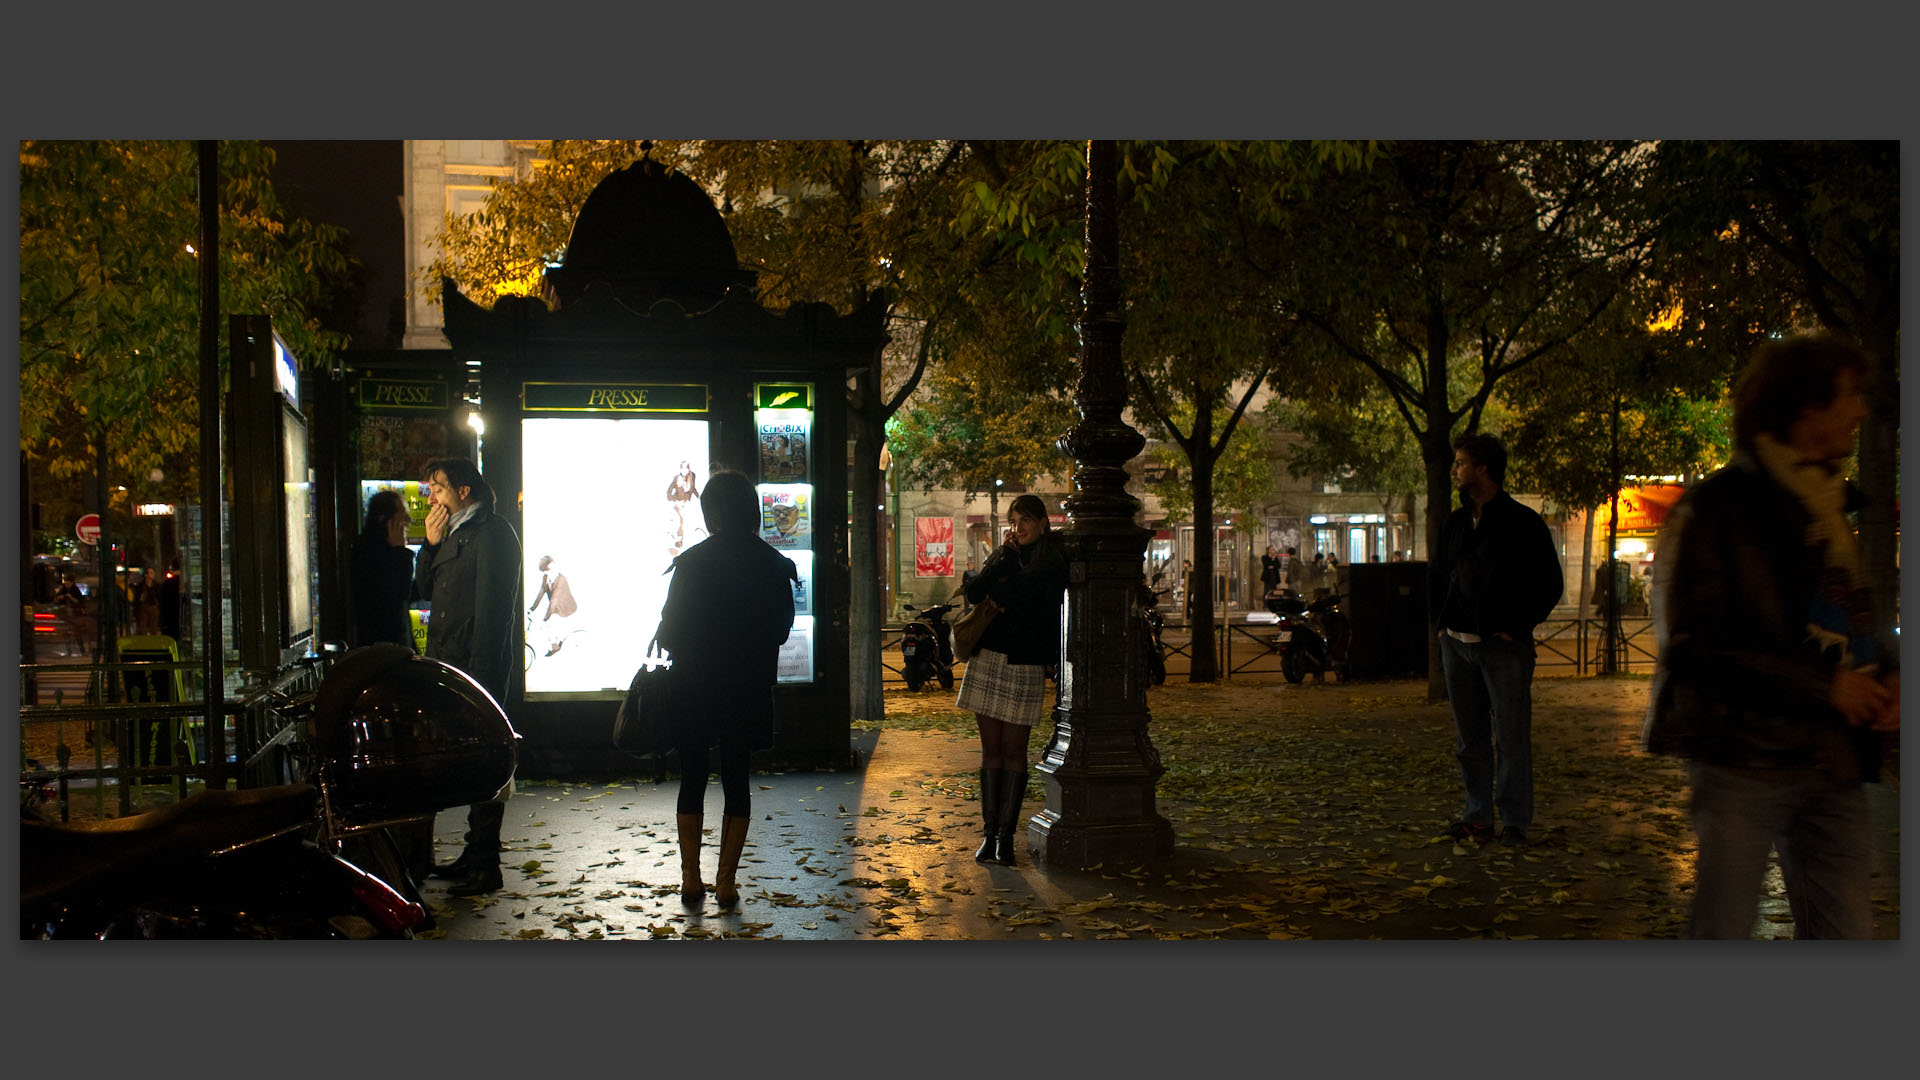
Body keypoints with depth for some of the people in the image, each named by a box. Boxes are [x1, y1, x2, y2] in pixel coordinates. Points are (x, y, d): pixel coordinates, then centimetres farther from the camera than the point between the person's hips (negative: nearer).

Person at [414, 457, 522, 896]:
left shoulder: (492, 533, -11)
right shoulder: (453, 535, 19)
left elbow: (493, 608, -17)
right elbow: (425, 590, 19)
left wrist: (479, 673, -21)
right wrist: (431, 545, 6)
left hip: (479, 668, -9)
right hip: (449, 667, 9)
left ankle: (485, 867, -1)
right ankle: (474, 855, 22)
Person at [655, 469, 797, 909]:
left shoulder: (691, 561, -10)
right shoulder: (773, 564, -4)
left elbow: (670, 631, -6)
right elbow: (782, 628, 3)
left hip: (693, 687, -1)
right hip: (748, 688, 2)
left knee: (692, 779, 11)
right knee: (736, 779, 9)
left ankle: (691, 878, 13)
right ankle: (726, 881, 10)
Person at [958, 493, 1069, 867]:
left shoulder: (1052, 562, -3)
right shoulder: (1001, 555, 14)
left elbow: (1026, 598, -17)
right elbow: (973, 593, 1)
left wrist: (995, 594, -3)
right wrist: (1004, 557, -6)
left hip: (1024, 665, -4)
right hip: (987, 658, 4)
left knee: (1013, 751, -1)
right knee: (991, 749, 5)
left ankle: (1006, 835, 5)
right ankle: (990, 833, 9)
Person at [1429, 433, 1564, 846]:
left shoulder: (1522, 522, -5)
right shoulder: (1456, 523, 13)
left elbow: (1551, 584, -5)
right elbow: (1435, 576, 25)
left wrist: (1515, 627, -9)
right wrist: (1442, 622, 13)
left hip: (1504, 646, -6)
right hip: (1457, 644, 6)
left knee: (1511, 739, -2)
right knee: (1468, 738, 9)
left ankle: (1515, 821, 6)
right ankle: (1478, 817, 17)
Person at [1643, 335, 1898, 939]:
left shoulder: (1830, 510, 17)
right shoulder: (1718, 508, -7)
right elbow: (1694, 645, -14)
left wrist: (1884, 675, 3)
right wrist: (1824, 685, -16)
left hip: (1834, 764, 7)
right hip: (1745, 759, -7)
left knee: (1845, 931, 7)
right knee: (1725, 931, 0)